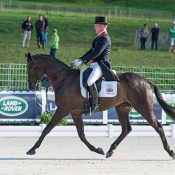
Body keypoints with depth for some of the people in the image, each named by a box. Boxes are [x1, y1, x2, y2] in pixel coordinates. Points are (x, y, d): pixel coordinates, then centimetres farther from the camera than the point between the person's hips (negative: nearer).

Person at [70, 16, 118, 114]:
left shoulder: (104, 38, -13)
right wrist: (79, 59, 11)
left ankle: (95, 105, -29)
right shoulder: (99, 38, 20)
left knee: (90, 81, -33)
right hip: (96, 64, 11)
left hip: (101, 65, -11)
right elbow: (92, 51, 22)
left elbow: (96, 53, -24)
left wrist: (82, 61, -28)